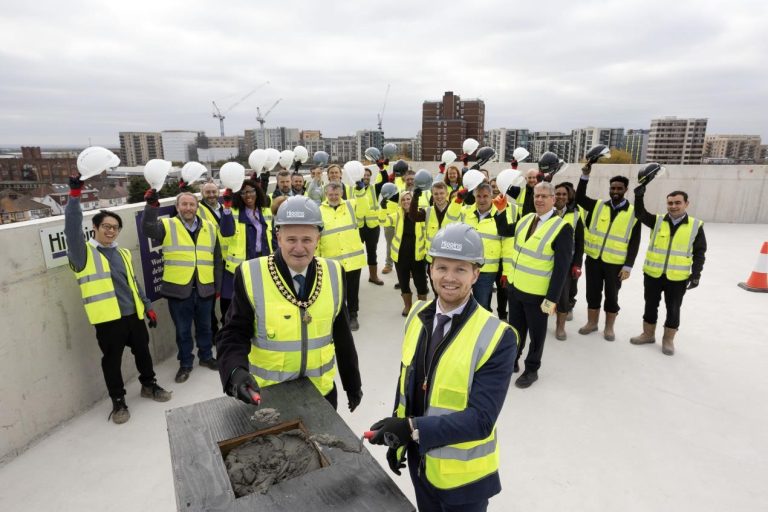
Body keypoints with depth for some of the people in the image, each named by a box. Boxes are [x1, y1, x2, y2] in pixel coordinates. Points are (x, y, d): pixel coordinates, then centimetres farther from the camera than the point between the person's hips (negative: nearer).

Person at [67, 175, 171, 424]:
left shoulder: (123, 253, 13)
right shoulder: (84, 253, -4)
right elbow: (72, 229, -22)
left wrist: (148, 307, 16)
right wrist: (75, 194, -28)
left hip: (133, 315, 5)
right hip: (107, 319, -5)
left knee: (142, 352, 16)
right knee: (112, 360, 7)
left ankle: (149, 385, 36)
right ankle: (118, 401, 22)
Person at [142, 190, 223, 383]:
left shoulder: (209, 228, 7)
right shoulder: (167, 226, 0)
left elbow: (217, 260, 10)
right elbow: (148, 229, -23)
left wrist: (218, 286, 10)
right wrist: (152, 205, -35)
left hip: (204, 289, 2)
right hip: (178, 289, -2)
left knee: (204, 327, 17)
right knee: (183, 330, 11)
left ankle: (206, 356, 36)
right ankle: (185, 363, 27)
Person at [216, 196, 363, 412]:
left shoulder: (332, 273, -5)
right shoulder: (251, 276, -15)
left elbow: (342, 335, 3)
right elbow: (233, 334, -10)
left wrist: (352, 383, 9)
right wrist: (236, 371, -29)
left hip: (322, 391, 3)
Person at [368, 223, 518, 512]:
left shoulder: (496, 337, -23)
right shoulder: (418, 316, -6)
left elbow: (481, 418, -25)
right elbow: (406, 382, 3)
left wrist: (413, 429, -32)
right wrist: (398, 438, 8)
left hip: (463, 476, -4)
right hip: (420, 463, 5)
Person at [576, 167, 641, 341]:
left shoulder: (633, 213, -3)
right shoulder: (598, 206, 4)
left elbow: (634, 243, -4)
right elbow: (579, 198, -2)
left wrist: (628, 265, -10)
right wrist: (585, 176, -12)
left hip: (615, 263, -2)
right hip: (593, 259, 2)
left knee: (611, 296, 11)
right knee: (593, 293, 12)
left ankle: (609, 327, 27)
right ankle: (592, 323, 29)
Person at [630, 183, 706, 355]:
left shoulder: (696, 225, -3)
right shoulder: (657, 221, 1)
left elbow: (699, 252, 1)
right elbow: (640, 214, -10)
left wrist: (696, 274, -5)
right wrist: (639, 196, -24)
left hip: (678, 278, -1)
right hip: (652, 274, 2)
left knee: (673, 309, 10)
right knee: (651, 305, 13)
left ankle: (668, 340, 26)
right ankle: (648, 334, 30)